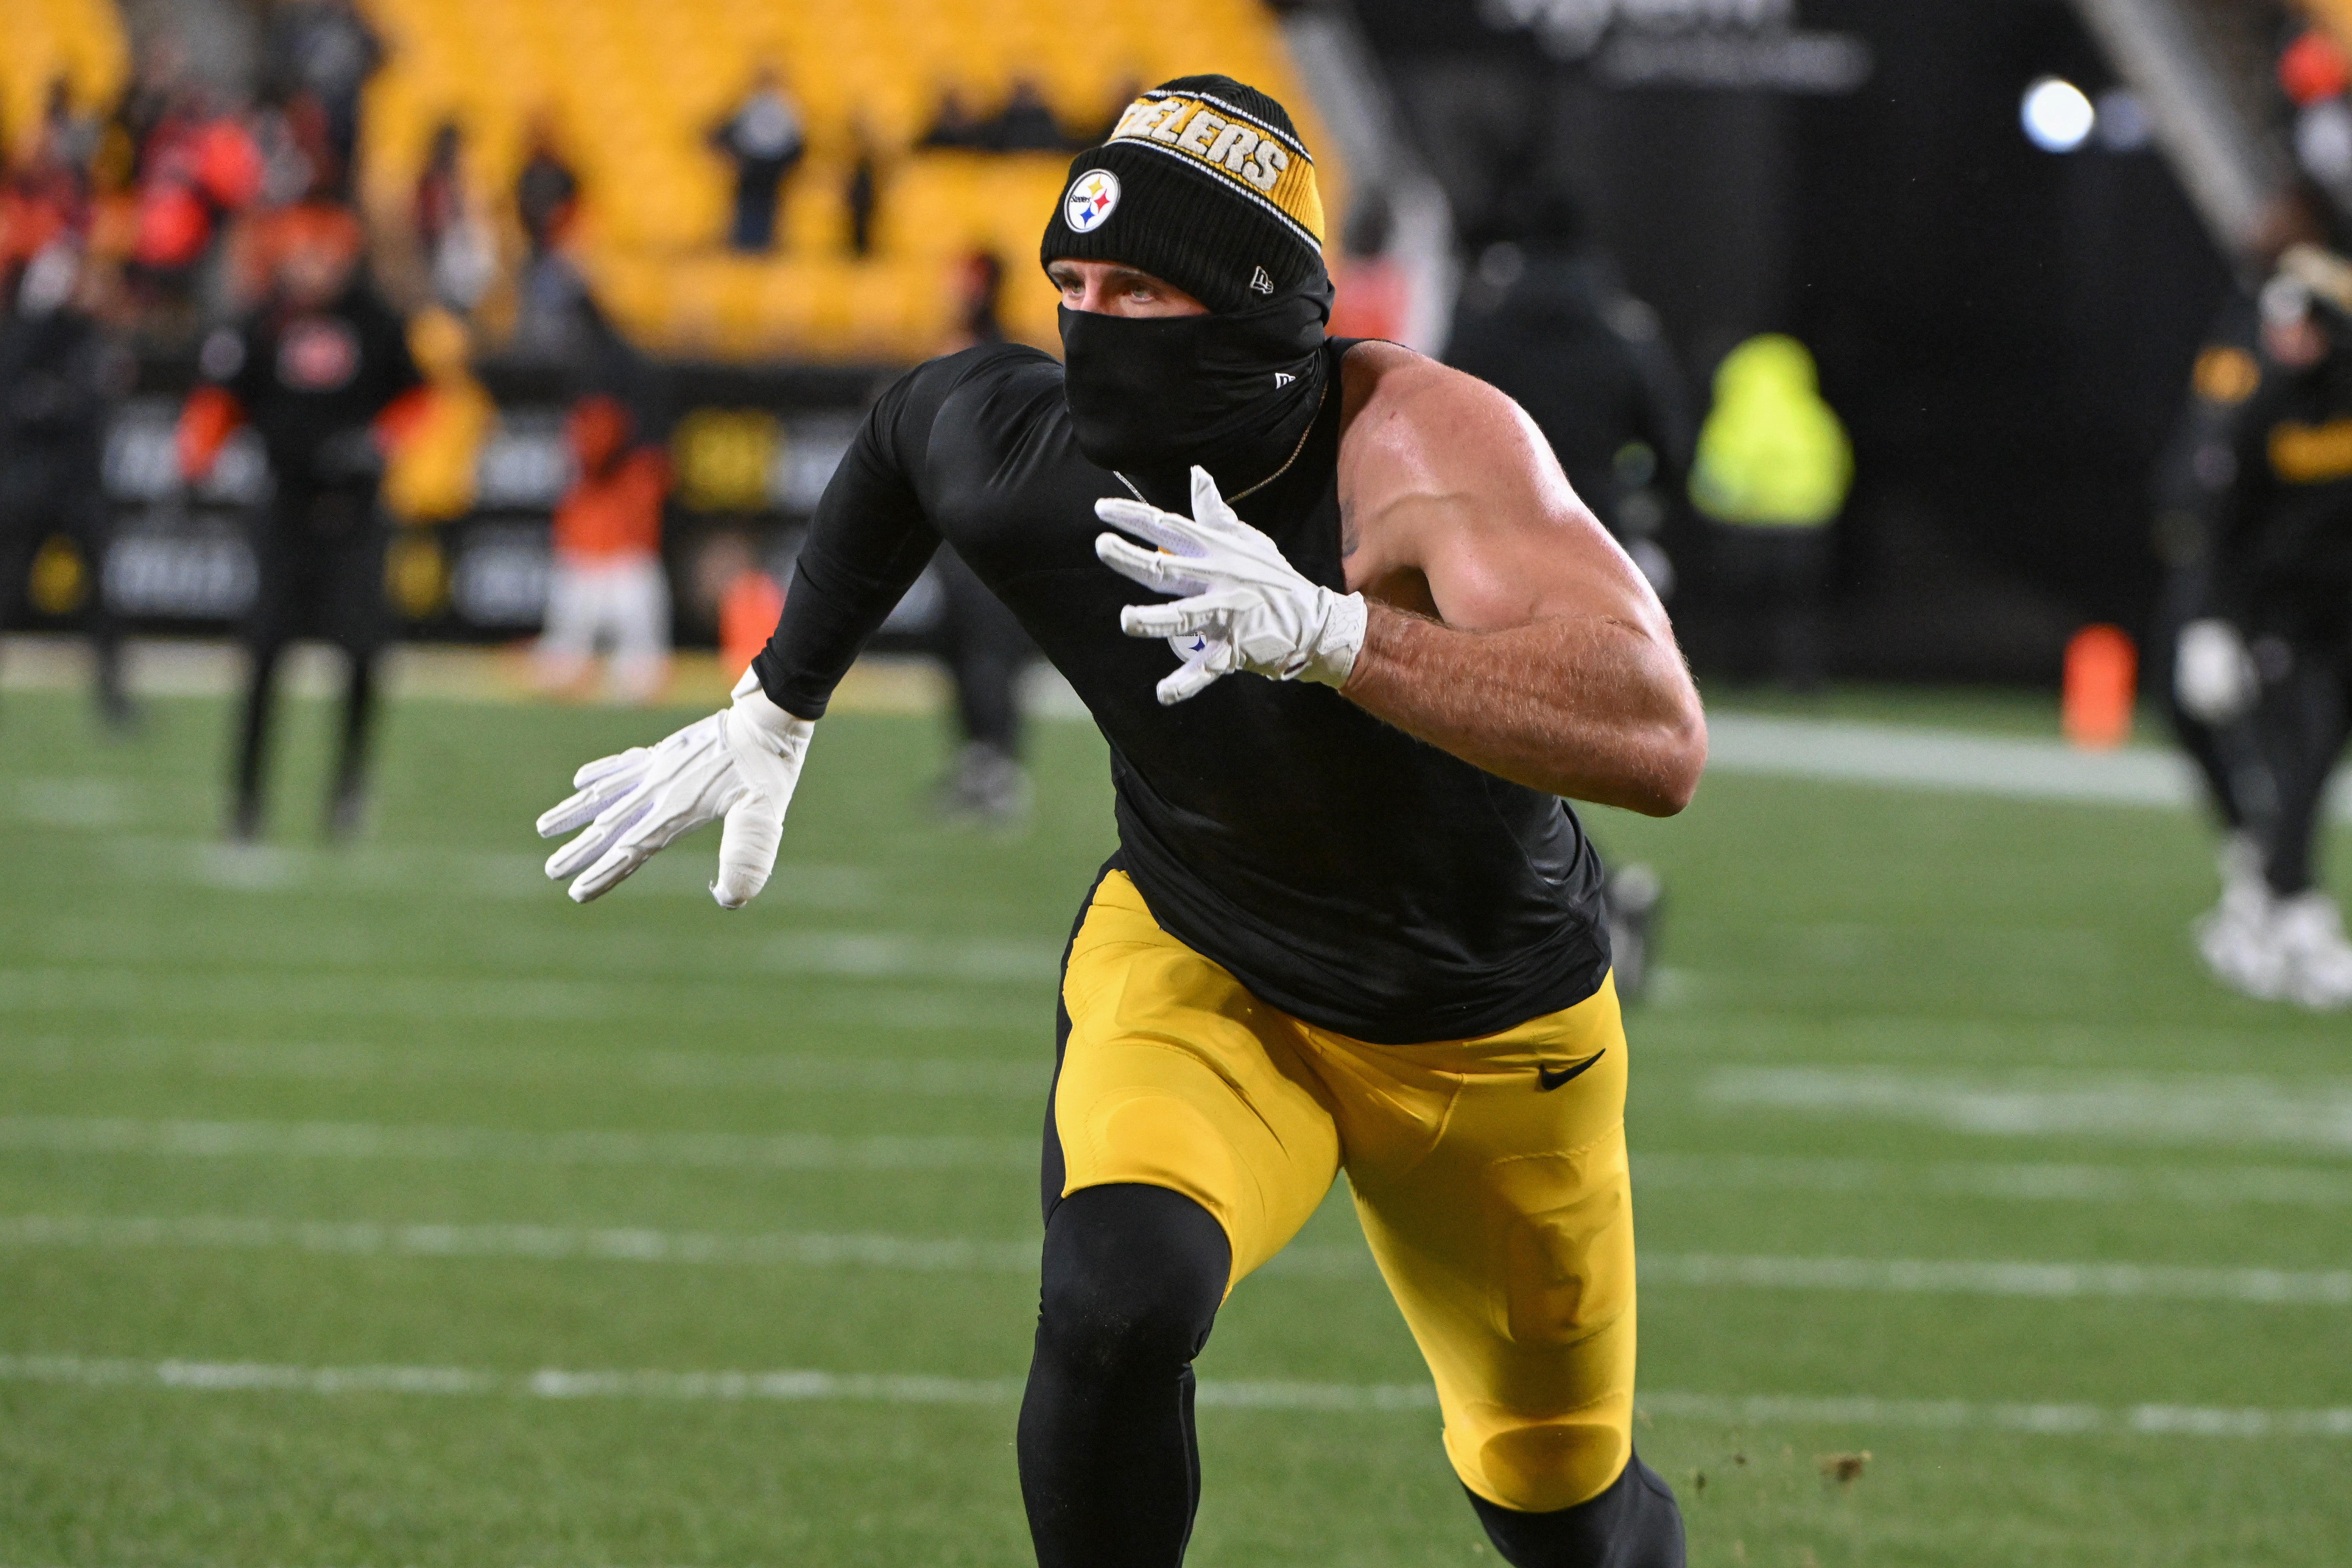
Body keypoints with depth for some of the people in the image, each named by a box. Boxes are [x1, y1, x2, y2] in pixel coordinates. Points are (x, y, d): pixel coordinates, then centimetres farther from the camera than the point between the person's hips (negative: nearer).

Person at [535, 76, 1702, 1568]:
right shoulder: (1022, 452, -21)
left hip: (1488, 1036, -1)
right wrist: (773, 716, 13)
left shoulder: (1420, 447, -35)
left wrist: (1328, 631, -59)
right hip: (1194, 968, 1)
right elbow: (911, 427, 7)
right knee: (1116, 1309, -30)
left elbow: (1658, 743, -50)